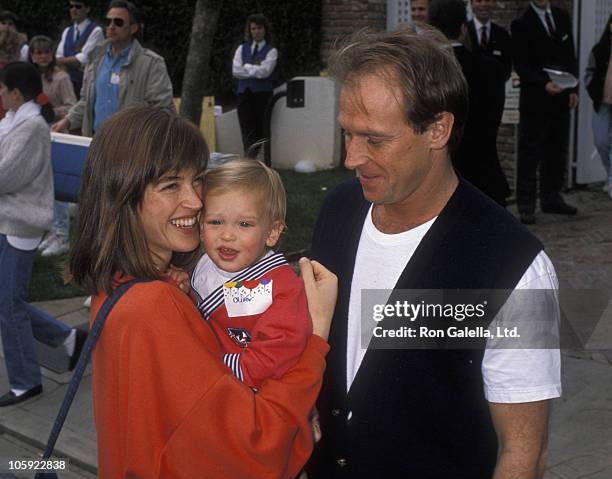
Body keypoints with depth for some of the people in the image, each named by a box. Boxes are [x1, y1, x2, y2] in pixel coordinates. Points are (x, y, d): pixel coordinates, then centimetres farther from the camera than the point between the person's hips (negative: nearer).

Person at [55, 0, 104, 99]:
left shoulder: (96, 31, -5)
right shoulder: (67, 31, 16)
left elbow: (84, 59, -13)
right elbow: (59, 57, 6)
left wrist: (63, 61, -5)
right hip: (69, 82, 5)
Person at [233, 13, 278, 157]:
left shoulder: (271, 51, 5)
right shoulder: (242, 48, 14)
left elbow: (264, 71, -10)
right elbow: (236, 71, 3)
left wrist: (246, 67, -2)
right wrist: (255, 70, -3)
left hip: (262, 93, -2)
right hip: (245, 93, 3)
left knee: (258, 128, -7)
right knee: (246, 129, -5)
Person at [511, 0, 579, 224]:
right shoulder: (521, 24, -6)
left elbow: (570, 55, 14)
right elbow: (520, 65, -10)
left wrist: (573, 89, 7)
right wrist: (544, 84, -22)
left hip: (561, 97, 5)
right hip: (535, 98, -5)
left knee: (557, 151, 10)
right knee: (530, 153, -2)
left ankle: (551, 199, 20)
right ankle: (526, 206, 3)